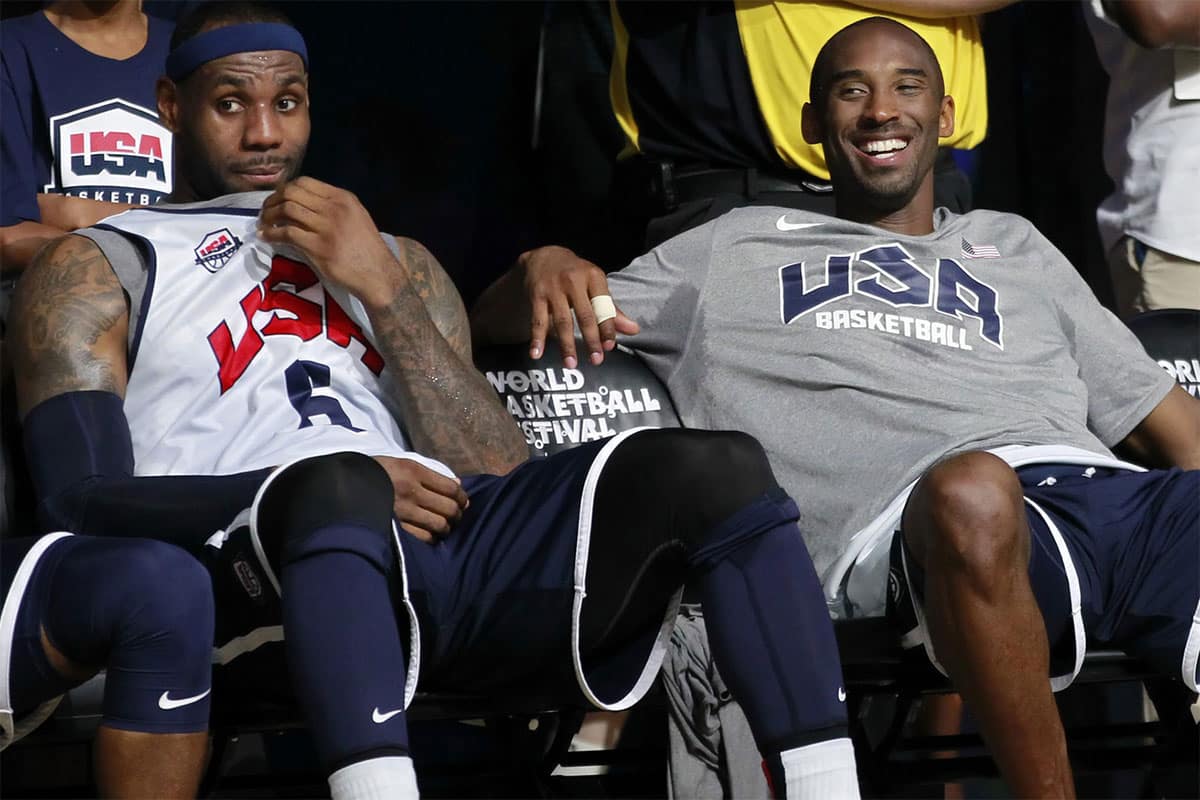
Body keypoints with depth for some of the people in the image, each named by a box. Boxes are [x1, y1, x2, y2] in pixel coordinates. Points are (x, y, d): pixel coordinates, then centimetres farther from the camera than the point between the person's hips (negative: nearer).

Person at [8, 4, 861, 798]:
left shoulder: (394, 263, 32)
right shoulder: (97, 270, 19)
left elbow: (496, 477, 17)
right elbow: (80, 498, 1)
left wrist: (382, 291, 6)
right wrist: (336, 487, -10)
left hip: (458, 540, 5)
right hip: (262, 565, -5)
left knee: (718, 469, -20)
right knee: (336, 484, -41)